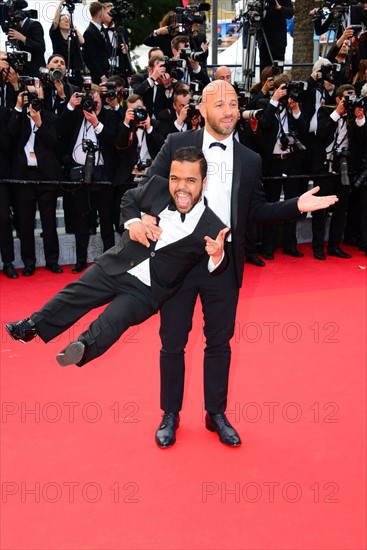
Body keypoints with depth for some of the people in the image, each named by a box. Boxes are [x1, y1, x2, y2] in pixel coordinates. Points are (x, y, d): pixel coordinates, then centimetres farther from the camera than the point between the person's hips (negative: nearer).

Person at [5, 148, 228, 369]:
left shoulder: (213, 228, -19)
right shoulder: (157, 187, -10)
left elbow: (217, 270, -7)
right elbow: (129, 198, 11)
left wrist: (218, 255, -30)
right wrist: (133, 221, -10)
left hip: (147, 290, -4)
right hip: (115, 267, 4)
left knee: (115, 318, -26)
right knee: (74, 294, 9)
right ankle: (33, 326, 24)